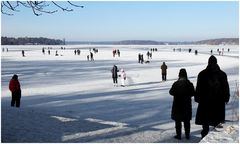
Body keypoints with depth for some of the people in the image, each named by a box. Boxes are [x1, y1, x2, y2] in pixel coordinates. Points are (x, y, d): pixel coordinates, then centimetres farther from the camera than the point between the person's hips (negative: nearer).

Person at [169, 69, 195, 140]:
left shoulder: (176, 84, -13)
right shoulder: (189, 84, -8)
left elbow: (171, 92, -4)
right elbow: (193, 93, -1)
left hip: (177, 105, -2)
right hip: (187, 105, 2)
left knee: (178, 121, 8)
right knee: (187, 121, 14)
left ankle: (178, 135, 12)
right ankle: (187, 135, 20)